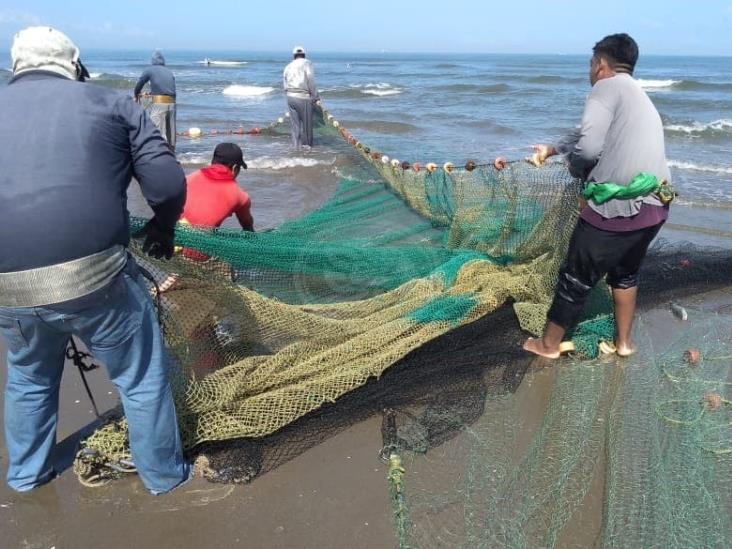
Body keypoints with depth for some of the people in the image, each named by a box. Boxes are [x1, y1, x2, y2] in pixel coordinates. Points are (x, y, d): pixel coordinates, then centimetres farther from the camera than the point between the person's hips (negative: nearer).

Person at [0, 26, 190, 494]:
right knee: (143, 379, 18)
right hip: (96, 277, -4)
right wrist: (163, 227, 18)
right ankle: (165, 475, 35)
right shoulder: (111, 104, 6)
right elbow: (168, 183, -2)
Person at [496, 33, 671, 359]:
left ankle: (549, 344, 25)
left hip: (616, 209, -8)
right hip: (654, 207, 8)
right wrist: (552, 149, 45)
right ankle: (623, 342, 39)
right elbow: (591, 135, 34)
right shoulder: (638, 95, 21)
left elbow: (588, 148, -17)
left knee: (576, 278, 8)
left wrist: (576, 169, 4)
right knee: (625, 272, 28)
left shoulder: (607, 87, -6)